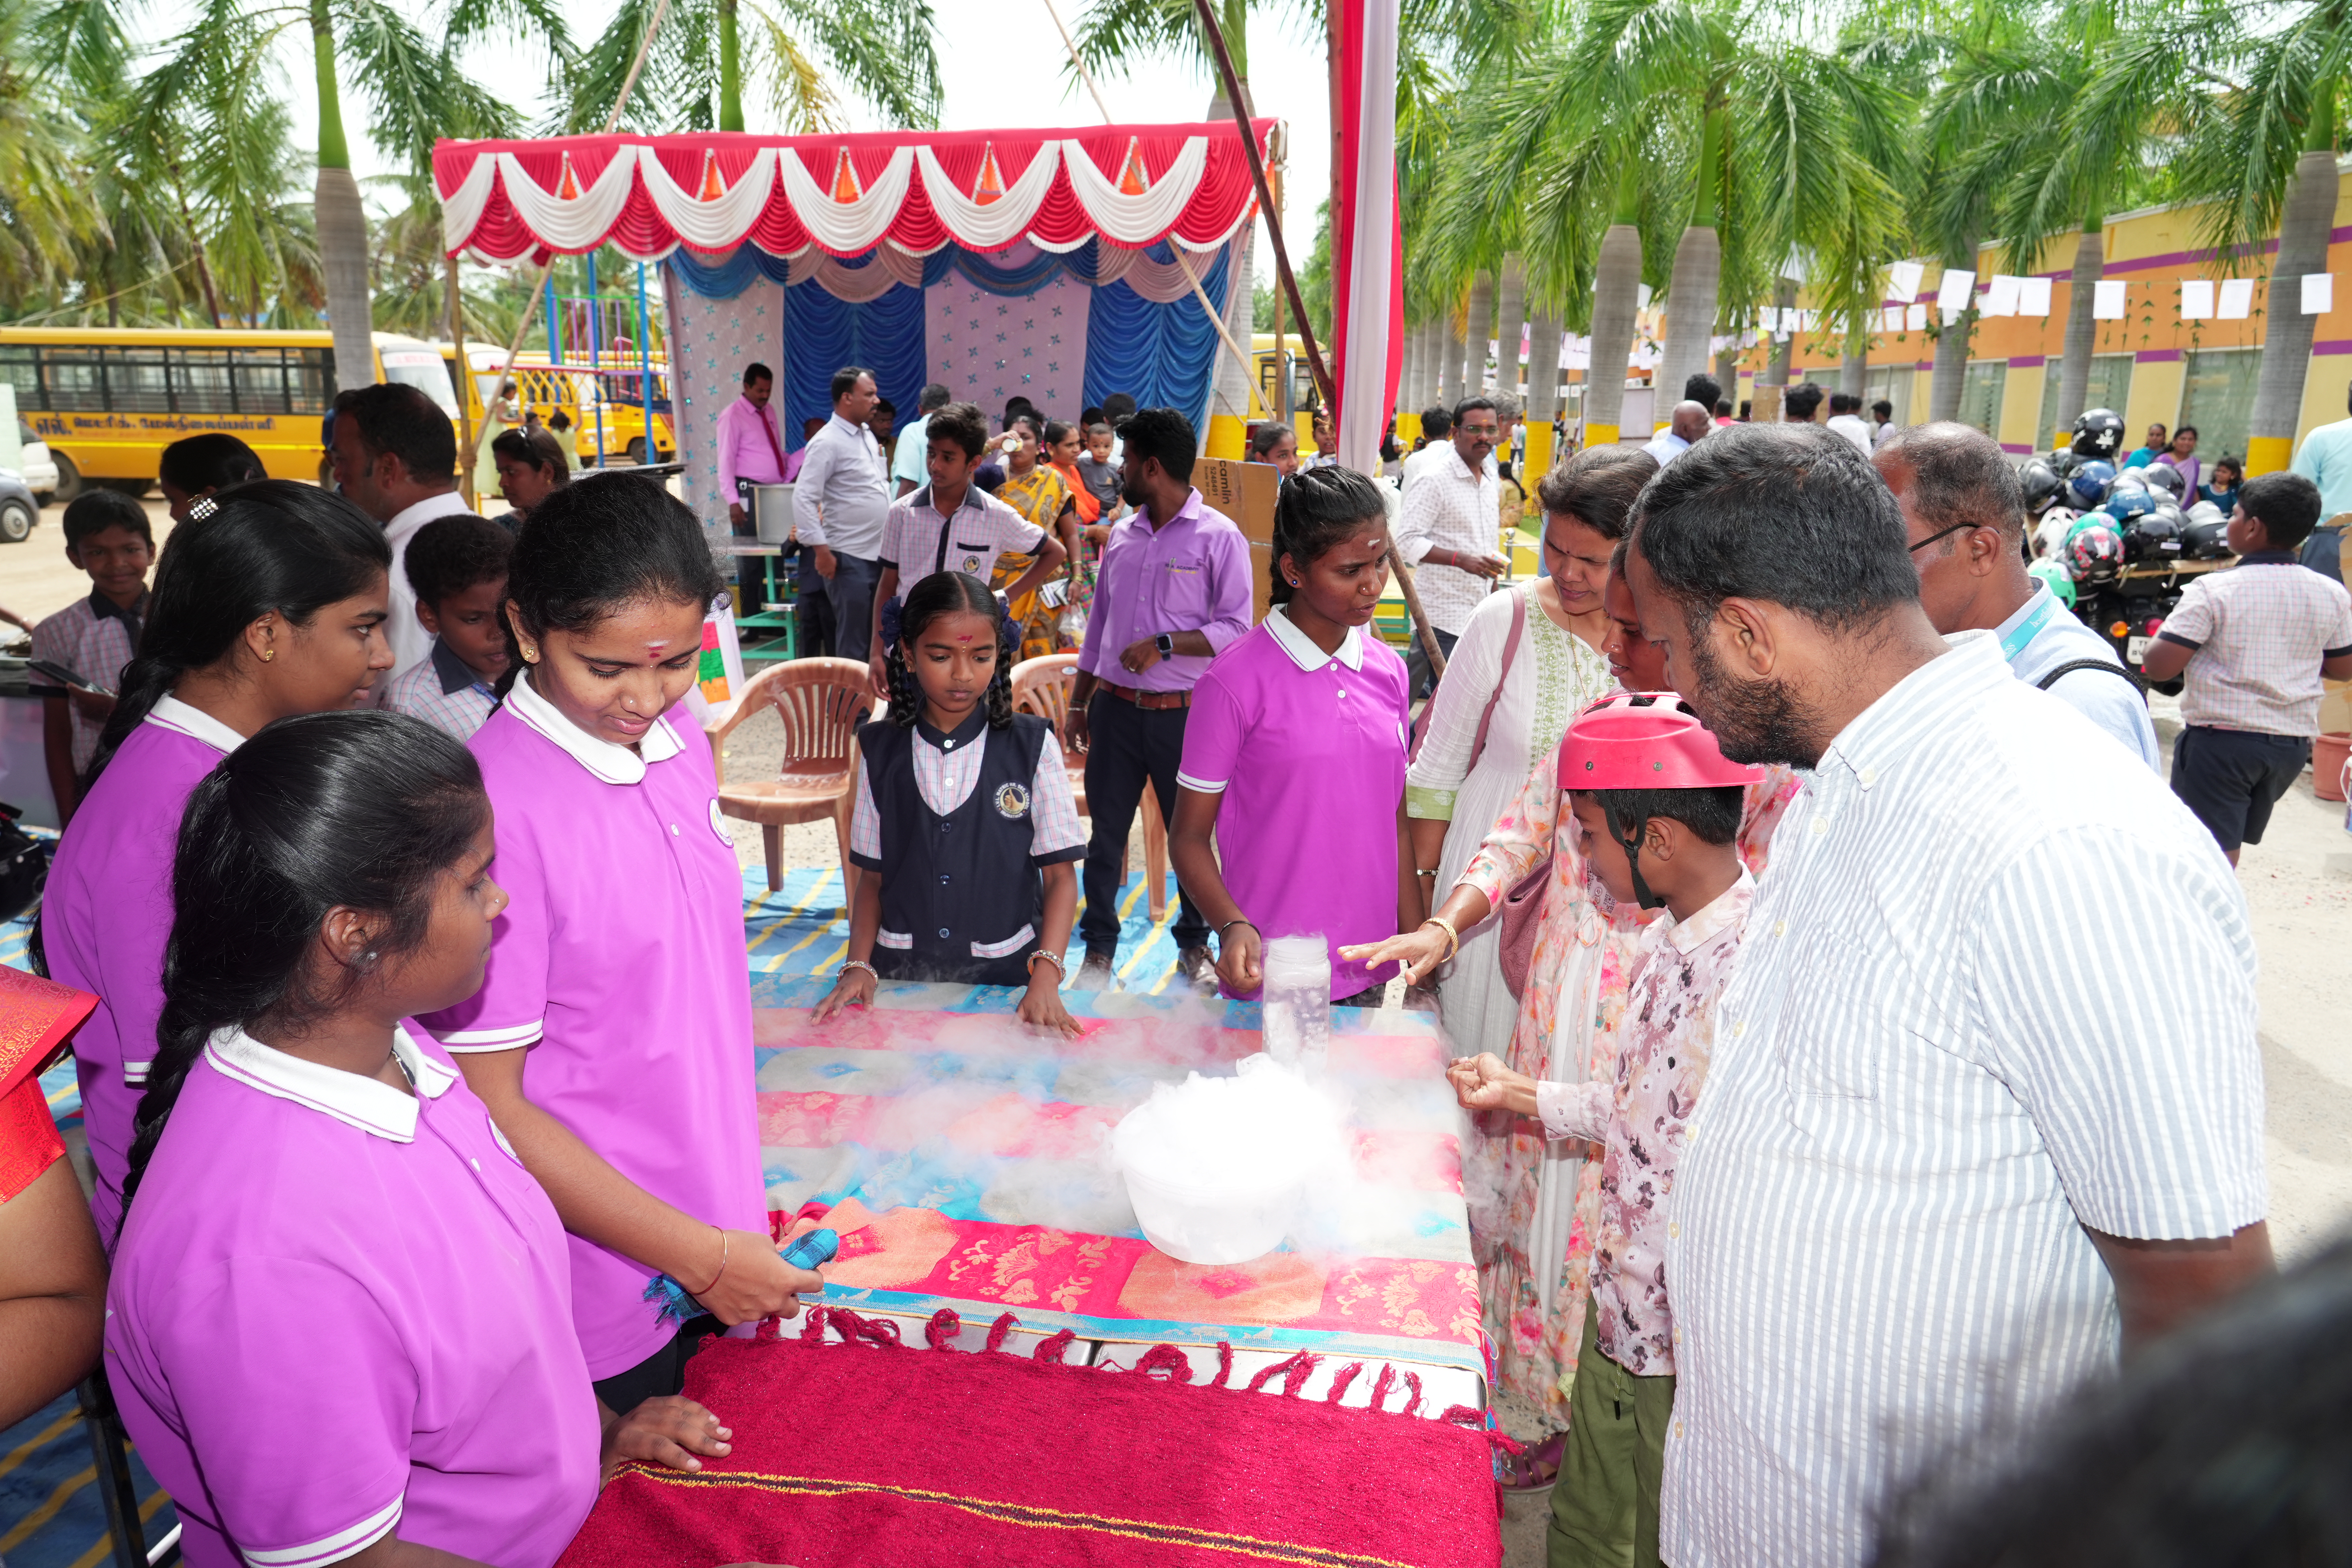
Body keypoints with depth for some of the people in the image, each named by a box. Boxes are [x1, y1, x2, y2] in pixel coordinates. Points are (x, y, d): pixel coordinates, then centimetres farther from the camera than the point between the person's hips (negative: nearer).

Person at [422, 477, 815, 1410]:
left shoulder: (679, 745, 0)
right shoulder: (492, 807, -23)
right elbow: (486, 1106, -19)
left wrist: (733, 1227, 11)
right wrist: (696, 1254, -17)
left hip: (716, 1239, 7)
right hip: (602, 1286, -6)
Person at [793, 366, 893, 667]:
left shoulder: (868, 435, 12)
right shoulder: (827, 443, -13)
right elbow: (804, 500, -18)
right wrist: (822, 552, -19)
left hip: (880, 554, 8)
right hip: (850, 560, -8)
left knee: (878, 639, 14)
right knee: (854, 644, -2)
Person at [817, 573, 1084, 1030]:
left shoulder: (1033, 746, 0)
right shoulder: (880, 749, 6)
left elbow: (1060, 875, -1)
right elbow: (874, 874, 9)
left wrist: (1046, 979, -14)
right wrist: (858, 966, -5)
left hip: (1006, 975, -1)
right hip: (902, 972, 1)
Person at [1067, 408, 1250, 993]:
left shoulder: (1218, 537, -5)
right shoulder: (1122, 534, 12)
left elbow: (1235, 628, -8)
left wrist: (1163, 646, -18)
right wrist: (1078, 703, 17)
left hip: (1184, 713, -4)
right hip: (1116, 707, 5)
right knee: (1106, 831, 7)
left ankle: (1195, 944, 24)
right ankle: (1099, 948, 18)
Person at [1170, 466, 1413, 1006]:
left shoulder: (1389, 672, 4)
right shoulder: (1237, 680, -13)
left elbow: (1393, 823, 11)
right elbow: (1189, 836, -8)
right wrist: (1235, 928, -24)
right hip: (1271, 980, -5)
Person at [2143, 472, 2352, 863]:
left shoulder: (2213, 590, -16)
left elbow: (2159, 667, -18)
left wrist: (2164, 632, 2)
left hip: (2220, 739, -6)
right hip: (2293, 745, 6)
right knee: (2228, 843, 24)